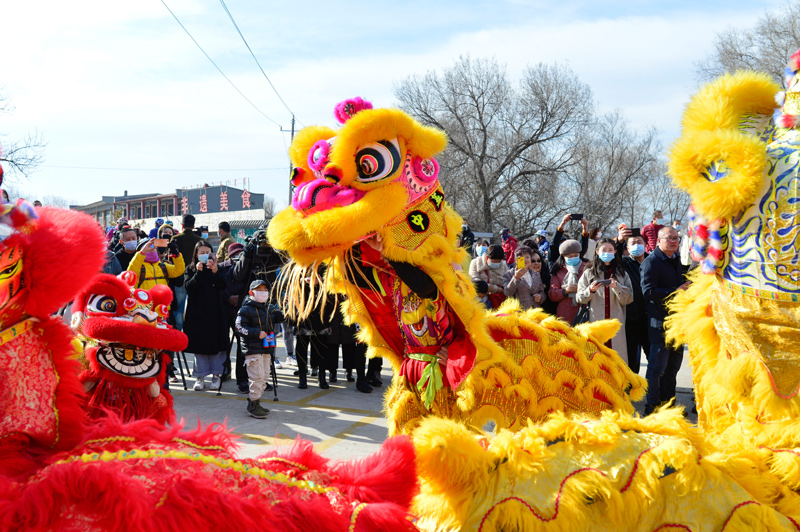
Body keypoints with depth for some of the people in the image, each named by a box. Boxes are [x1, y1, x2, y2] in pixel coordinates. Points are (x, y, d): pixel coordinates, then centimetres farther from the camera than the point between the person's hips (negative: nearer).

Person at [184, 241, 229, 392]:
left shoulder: (216, 268, 7)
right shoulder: (190, 269, 7)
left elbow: (222, 286, -9)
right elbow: (188, 286, -8)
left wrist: (215, 271, -23)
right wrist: (198, 272, -20)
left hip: (214, 312, 0)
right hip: (196, 312, 0)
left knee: (216, 344, 0)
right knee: (199, 344, 2)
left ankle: (216, 375, 9)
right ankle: (200, 377, 9)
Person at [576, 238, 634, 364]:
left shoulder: (622, 274, 15)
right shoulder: (589, 273, 12)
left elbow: (628, 299, 7)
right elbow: (579, 298, 6)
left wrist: (616, 286, -9)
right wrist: (590, 290, -13)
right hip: (595, 322, -1)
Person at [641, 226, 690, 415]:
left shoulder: (677, 259, 16)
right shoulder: (652, 261, -10)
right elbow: (648, 291, -20)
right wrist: (675, 292, -21)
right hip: (661, 320, -9)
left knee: (673, 364, 14)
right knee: (657, 366, -5)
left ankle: (668, 403, 23)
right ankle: (653, 406, 2)